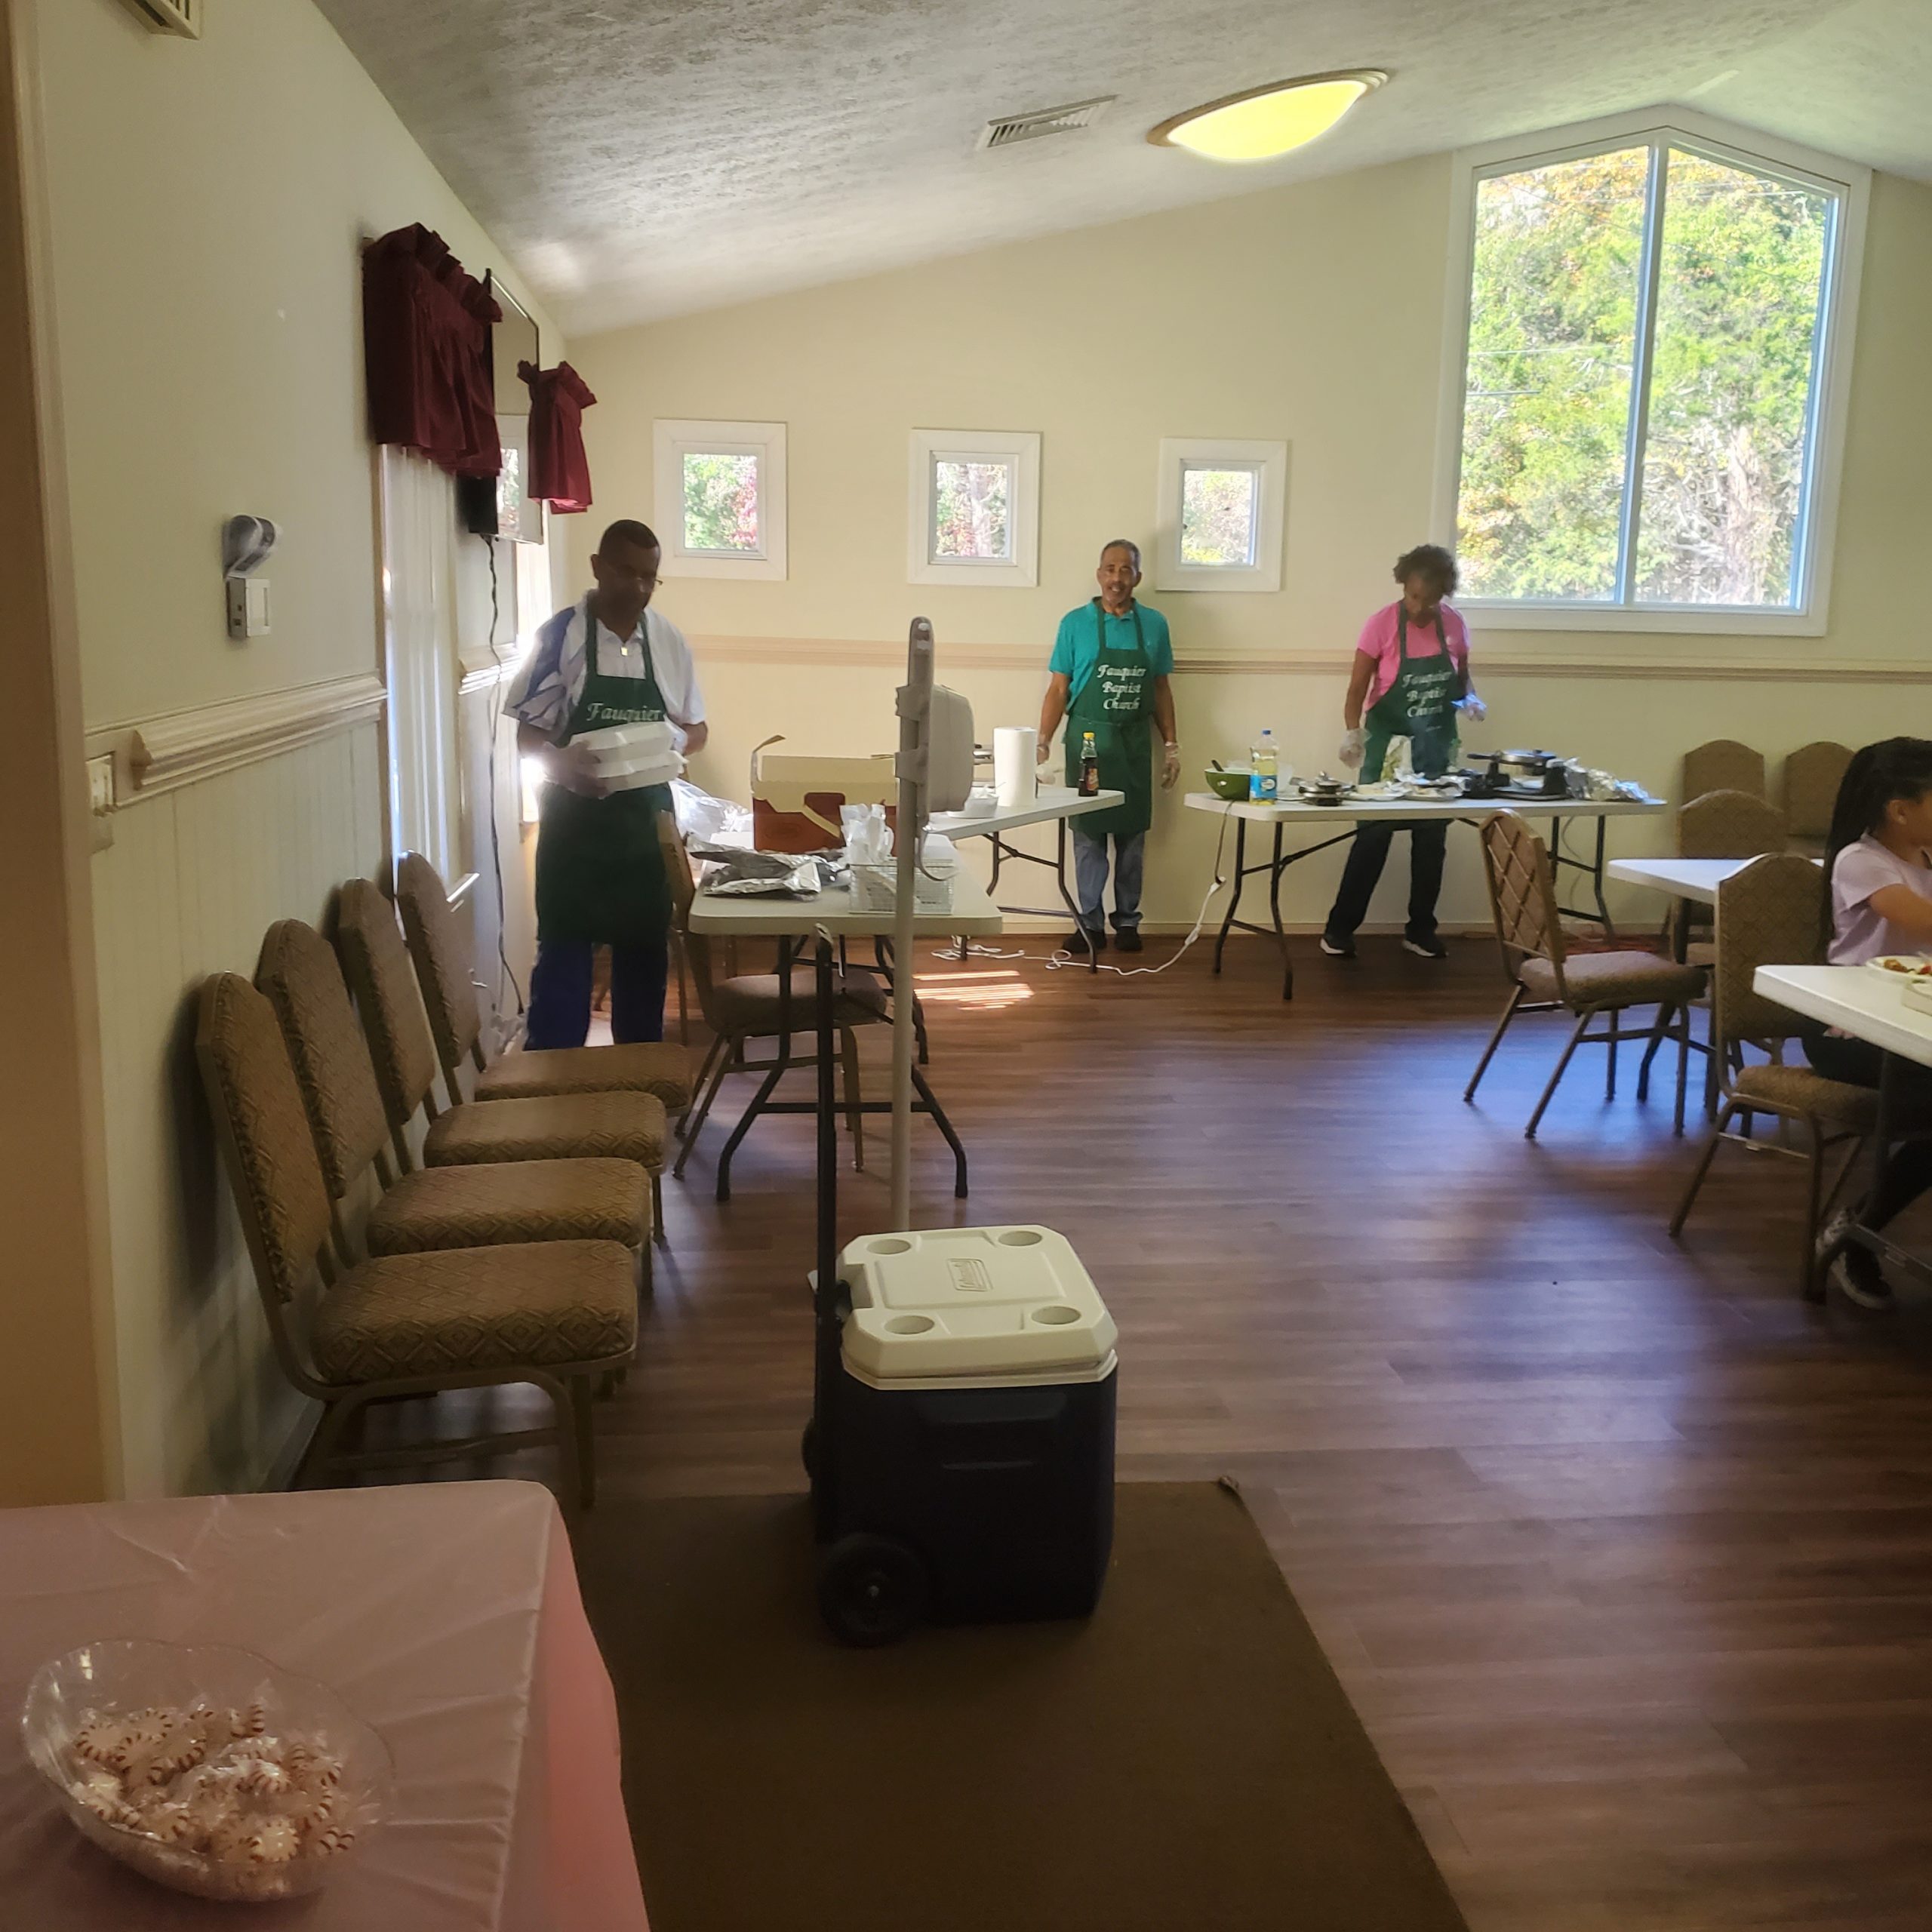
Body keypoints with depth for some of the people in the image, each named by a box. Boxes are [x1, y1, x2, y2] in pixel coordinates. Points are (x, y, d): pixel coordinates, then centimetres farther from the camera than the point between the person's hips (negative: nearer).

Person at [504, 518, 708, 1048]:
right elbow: (528, 734, -6)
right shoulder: (561, 635, -6)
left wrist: (675, 739, -12)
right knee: (563, 950, -1)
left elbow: (696, 730, 11)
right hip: (574, 815, -3)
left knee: (644, 948, 10)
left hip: (647, 816, 3)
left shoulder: (669, 640, 4)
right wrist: (566, 766, -27)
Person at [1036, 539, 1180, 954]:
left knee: (1132, 835, 7)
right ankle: (1090, 922, 10)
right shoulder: (1076, 623, -2)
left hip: (1135, 744, 2)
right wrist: (1043, 741, -11)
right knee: (1088, 835, 3)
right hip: (1088, 738, -2)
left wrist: (1170, 744, 7)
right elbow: (1058, 688, -1)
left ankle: (1127, 920, 18)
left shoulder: (1154, 624, 4)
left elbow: (1161, 689, 11)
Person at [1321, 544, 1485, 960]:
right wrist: (1353, 732, -30)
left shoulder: (1454, 625, -2)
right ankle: (1340, 928, 6)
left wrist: (1470, 699, -10)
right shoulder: (1383, 624, -13)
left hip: (1437, 747, 4)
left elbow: (1461, 678, 12)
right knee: (1373, 836, -3)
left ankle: (1420, 930, 20)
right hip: (1389, 746, -4)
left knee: (1432, 839, 8)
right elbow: (1358, 687, -14)